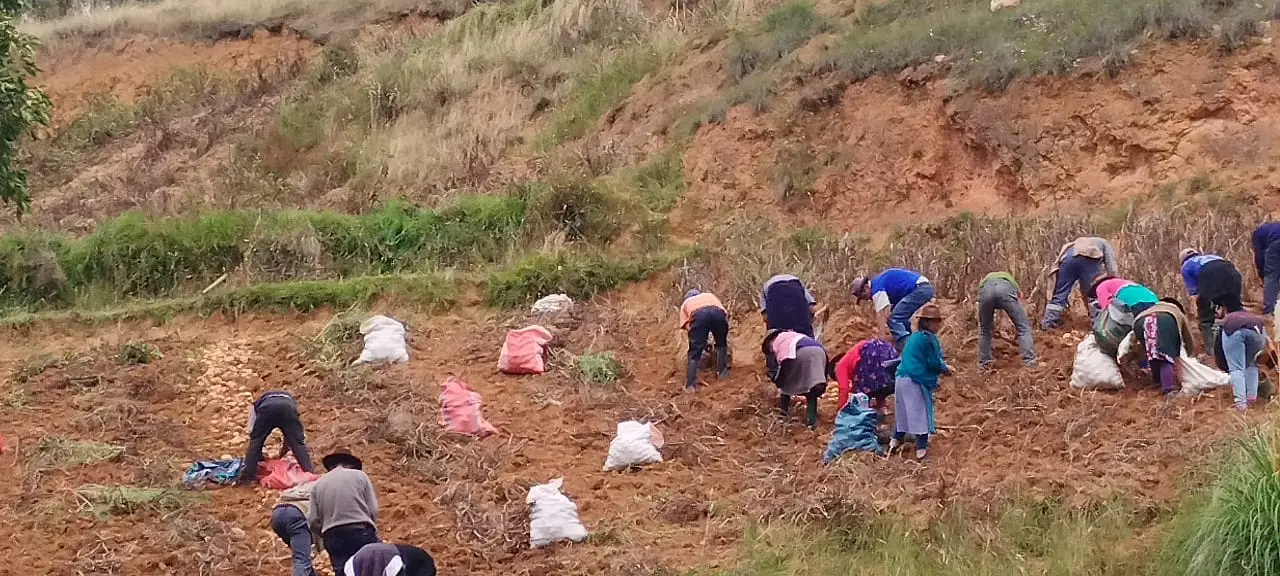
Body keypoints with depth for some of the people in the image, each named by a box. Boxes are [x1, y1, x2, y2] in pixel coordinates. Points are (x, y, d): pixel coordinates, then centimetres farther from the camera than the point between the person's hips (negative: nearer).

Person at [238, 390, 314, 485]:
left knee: (255, 442, 15)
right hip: (288, 406, 1)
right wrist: (280, 456, 55)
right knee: (299, 443, 12)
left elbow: (252, 431, 35)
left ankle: (246, 477, 12)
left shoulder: (257, 404, 43)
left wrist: (259, 456, 43)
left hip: (266, 407, -1)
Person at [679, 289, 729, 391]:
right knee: (721, 344, 28)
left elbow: (686, 325, 21)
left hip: (698, 315, -2)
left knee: (695, 352, 3)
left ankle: (690, 385, -4)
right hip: (717, 313, 2)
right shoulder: (710, 295, 44)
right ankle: (722, 372, 25)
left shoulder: (686, 303, 37)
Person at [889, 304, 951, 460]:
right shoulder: (929, 339, -13)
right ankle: (921, 449, 1)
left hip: (902, 379, 8)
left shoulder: (914, 337, 16)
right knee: (921, 412, -1)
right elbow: (933, 363, -13)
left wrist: (941, 367, 20)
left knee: (903, 411, 20)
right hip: (917, 382, -8)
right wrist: (945, 368, 7)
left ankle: (896, 439, 22)